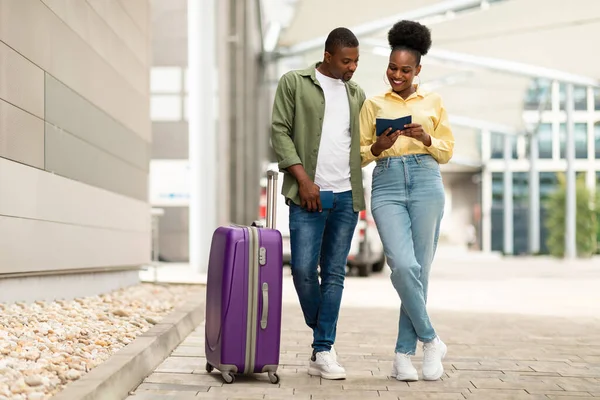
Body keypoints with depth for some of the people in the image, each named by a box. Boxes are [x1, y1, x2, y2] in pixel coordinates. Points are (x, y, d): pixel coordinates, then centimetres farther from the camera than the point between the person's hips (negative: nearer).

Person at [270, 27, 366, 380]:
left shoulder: (357, 94, 16)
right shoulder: (294, 83, 3)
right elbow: (280, 131, -3)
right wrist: (303, 180, -10)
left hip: (347, 195, 4)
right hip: (310, 194, -4)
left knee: (334, 274, 2)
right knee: (303, 269, -8)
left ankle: (324, 351, 7)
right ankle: (322, 336, 16)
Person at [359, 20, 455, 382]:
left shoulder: (433, 102, 12)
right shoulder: (373, 104, 13)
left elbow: (447, 152, 10)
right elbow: (360, 155, 11)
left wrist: (425, 138, -9)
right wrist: (378, 146, -10)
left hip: (426, 182, 1)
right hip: (387, 186, 0)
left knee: (420, 269, -2)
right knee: (403, 265, -17)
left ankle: (405, 353, 7)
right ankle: (430, 339, 2)